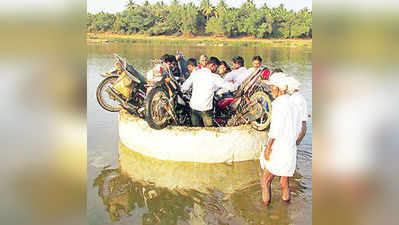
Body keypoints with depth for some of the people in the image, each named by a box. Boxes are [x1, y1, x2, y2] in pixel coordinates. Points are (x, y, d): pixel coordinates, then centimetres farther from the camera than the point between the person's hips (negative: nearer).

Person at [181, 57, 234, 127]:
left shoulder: (195, 73, 1)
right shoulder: (214, 77, -10)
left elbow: (184, 88, 3)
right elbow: (230, 87, -6)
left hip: (193, 106, 5)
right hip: (205, 108, -5)